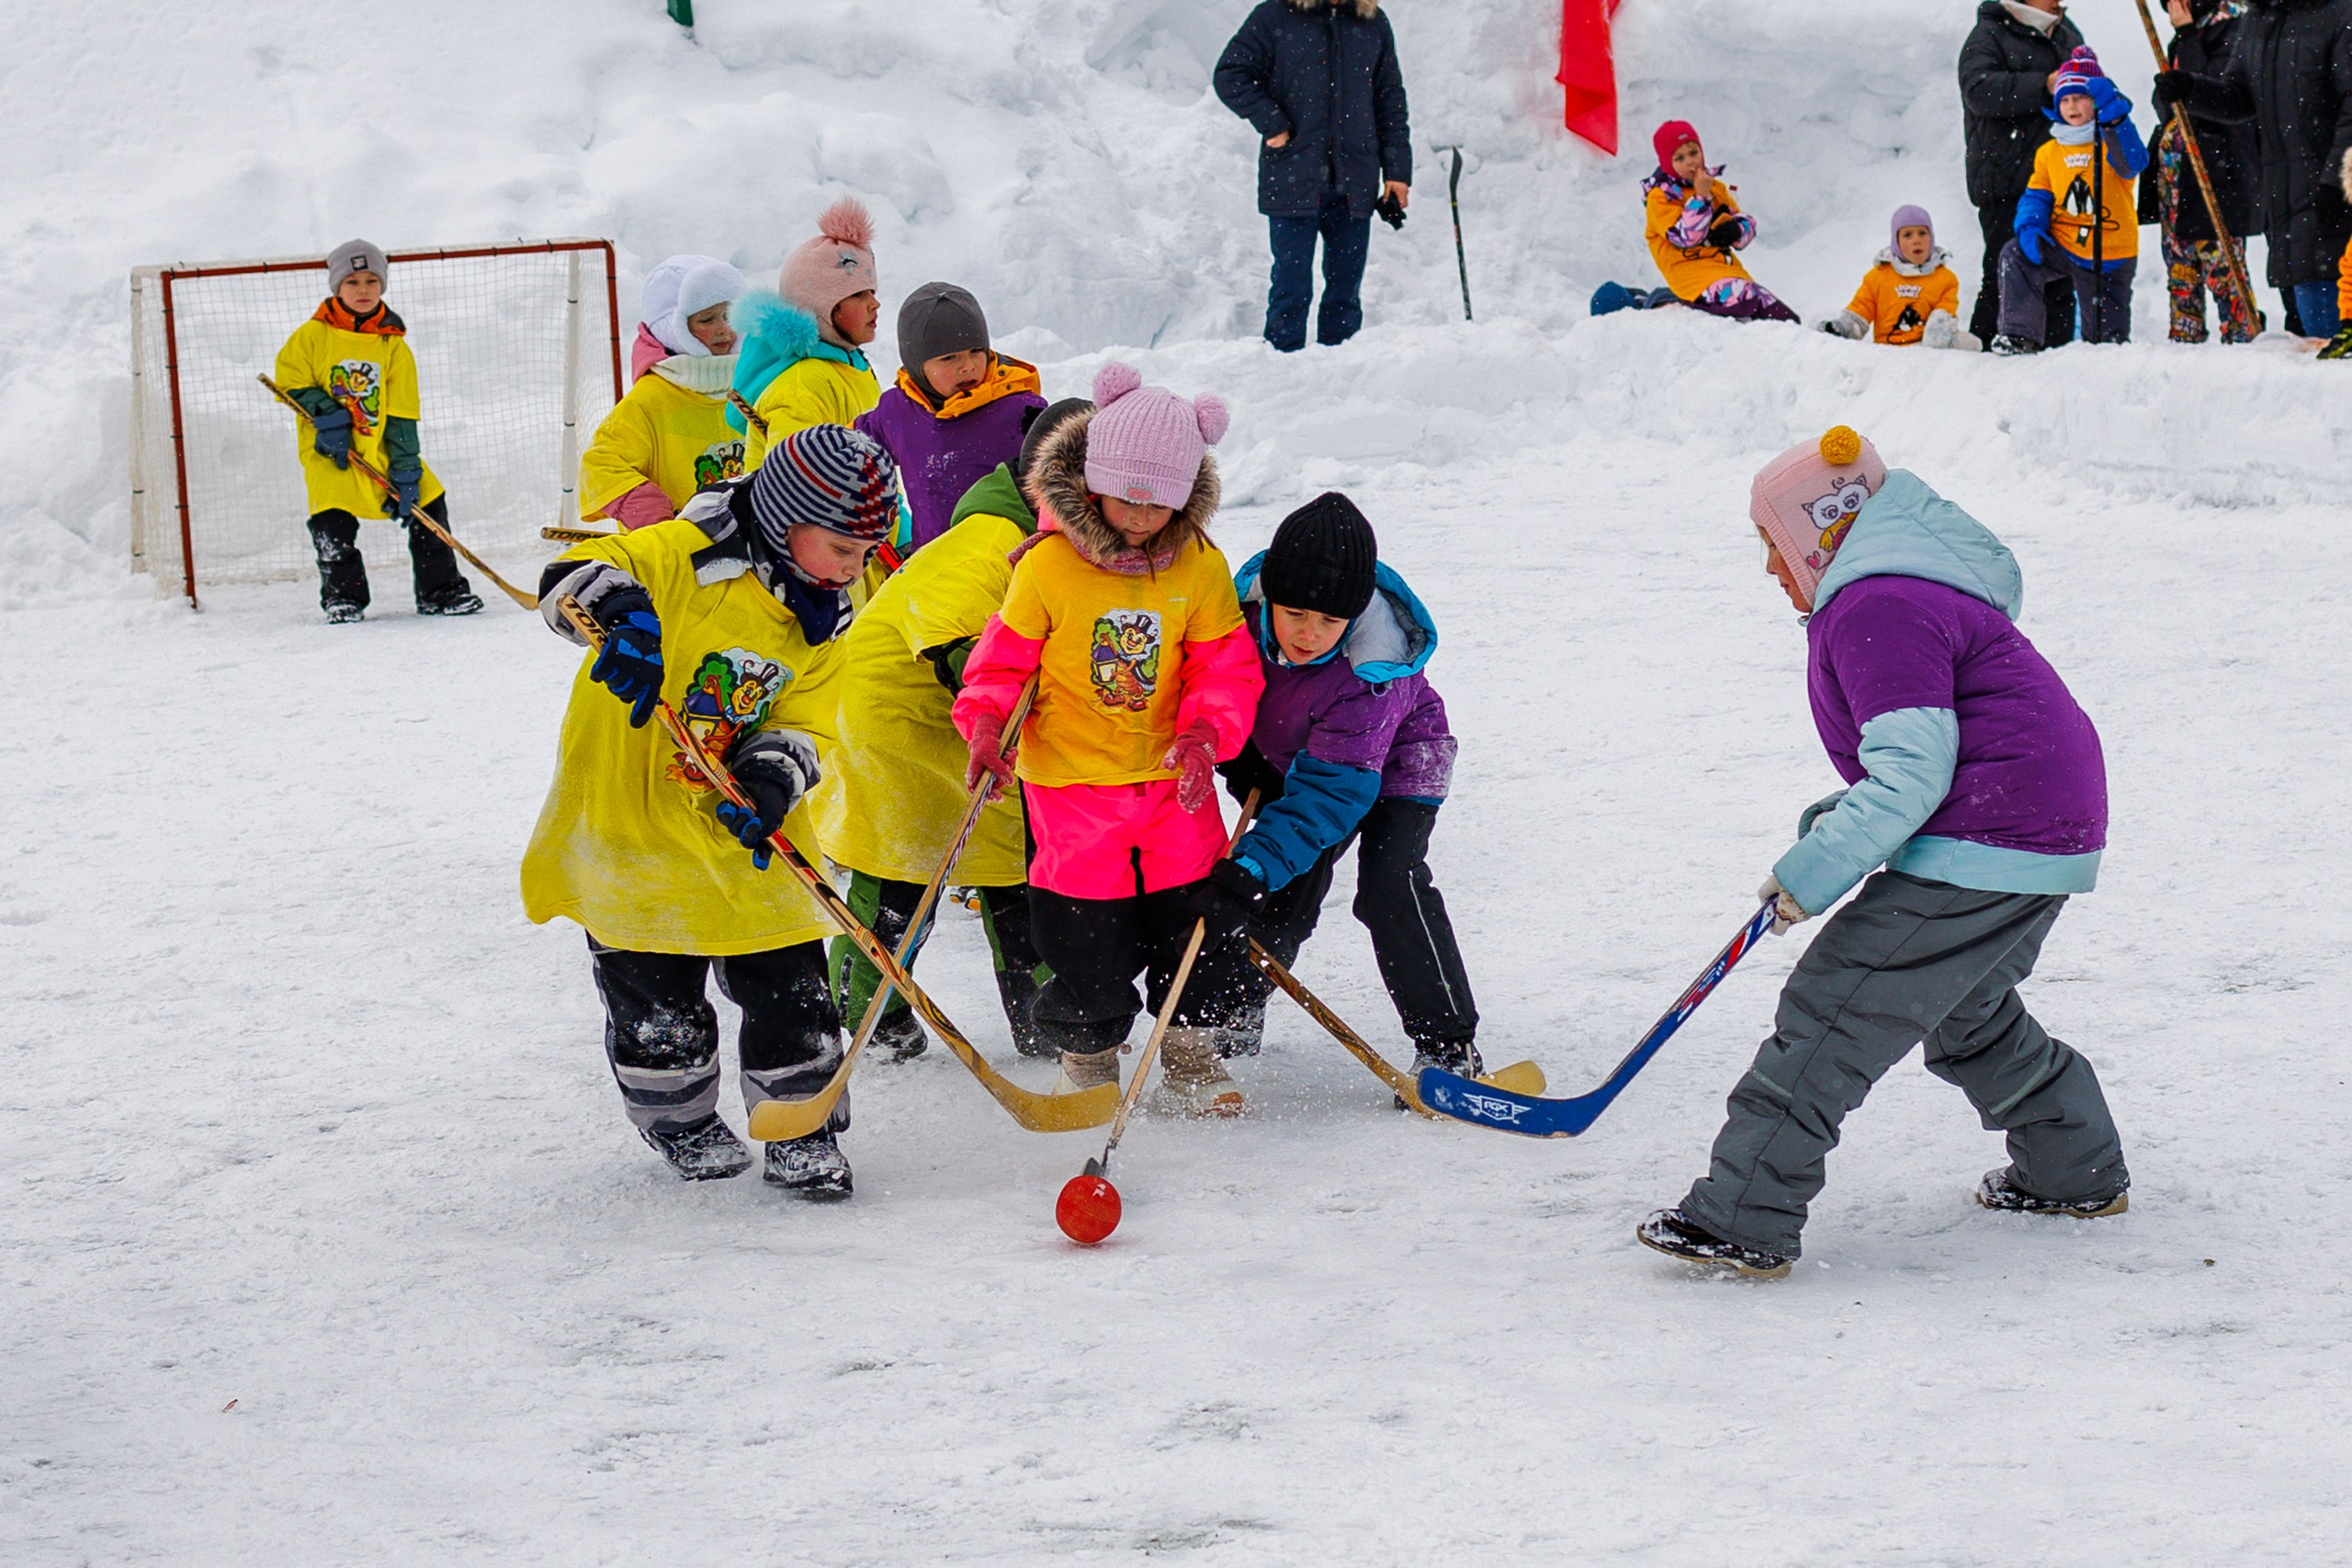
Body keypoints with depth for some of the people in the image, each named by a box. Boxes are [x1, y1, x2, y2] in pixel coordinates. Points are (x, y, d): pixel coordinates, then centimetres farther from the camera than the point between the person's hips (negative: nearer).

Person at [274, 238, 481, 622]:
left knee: (427, 500, -2)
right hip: (330, 449, -3)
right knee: (333, 519, -19)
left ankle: (440, 591, 14)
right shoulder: (313, 336, -3)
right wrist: (323, 412, -15)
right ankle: (342, 597, 1)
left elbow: (402, 414, -1)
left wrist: (405, 470, -8)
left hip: (381, 445, 3)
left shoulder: (393, 346, 1)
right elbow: (289, 380, 1)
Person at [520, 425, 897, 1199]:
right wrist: (621, 610, -51)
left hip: (738, 825, 5)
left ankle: (801, 1130, 21)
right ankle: (678, 1119, 31)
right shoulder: (685, 557, -17)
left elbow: (804, 724, 2)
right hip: (630, 816, -5)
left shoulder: (820, 622, 3)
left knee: (789, 986, 4)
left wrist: (774, 773, -20)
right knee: (656, 995, 7)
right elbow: (575, 575, -29)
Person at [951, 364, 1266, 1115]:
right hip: (1072, 779, -2)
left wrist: (1204, 732, -18)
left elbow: (1227, 664, -1)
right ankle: (1086, 1055, 26)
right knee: (1089, 942, 1)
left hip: (1172, 778, 2)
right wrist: (987, 727, -19)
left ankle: (1191, 1052, 27)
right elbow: (1004, 658, -2)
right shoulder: (1048, 565, -11)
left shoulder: (1199, 565, -3)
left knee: (1196, 923, 6)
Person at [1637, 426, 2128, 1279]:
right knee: (1968, 1014, 29)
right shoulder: (1908, 584, 19)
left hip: (1983, 851, -11)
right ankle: (2077, 1173, 39)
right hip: (2052, 833, 11)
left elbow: (1912, 773, -23)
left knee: (1836, 1011, -11)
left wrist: (1816, 871, -19)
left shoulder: (1876, 609, -16)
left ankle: (1741, 1221, -13)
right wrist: (1840, 819, 15)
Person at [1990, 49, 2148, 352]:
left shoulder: (2114, 139, -5)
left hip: (2110, 258, -3)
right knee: (2016, 255, -25)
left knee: (2107, 338, 1)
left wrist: (2112, 115, -42)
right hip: (2062, 248, 3)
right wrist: (2029, 225, -13)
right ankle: (2021, 336, -20)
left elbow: (2132, 163, -27)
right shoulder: (2049, 152, 9)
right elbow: (2037, 196, 10)